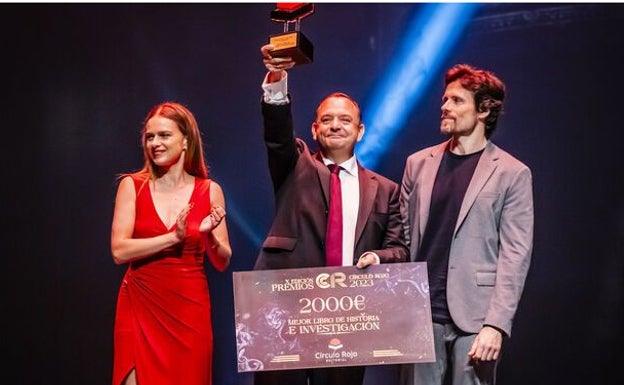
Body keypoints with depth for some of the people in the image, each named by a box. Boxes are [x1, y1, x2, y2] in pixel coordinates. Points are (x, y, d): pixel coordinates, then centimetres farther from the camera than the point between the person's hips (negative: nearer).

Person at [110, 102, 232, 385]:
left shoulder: (210, 191, 2)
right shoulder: (132, 185, 0)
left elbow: (222, 263, 4)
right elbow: (119, 250, -9)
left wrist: (208, 234, -15)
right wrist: (174, 236, -17)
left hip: (190, 308, 1)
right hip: (140, 307, -1)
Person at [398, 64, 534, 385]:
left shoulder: (512, 173, -1)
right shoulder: (418, 163, 10)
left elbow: (515, 254, -5)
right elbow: (403, 237, 12)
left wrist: (496, 324, -12)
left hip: (474, 318, -3)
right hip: (420, 313, 3)